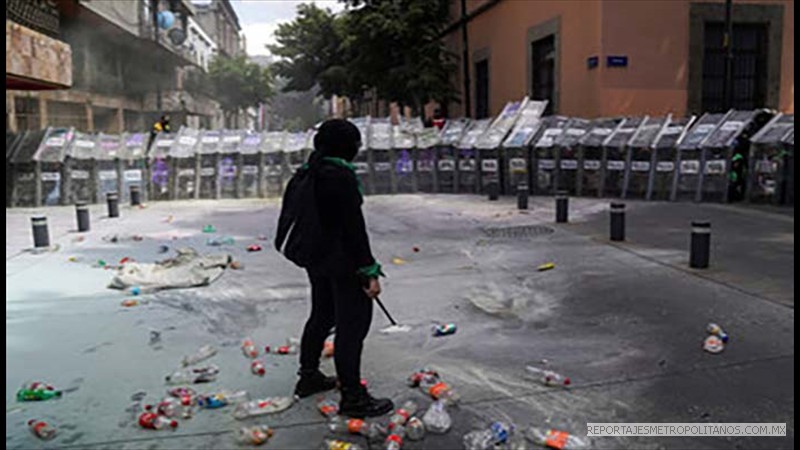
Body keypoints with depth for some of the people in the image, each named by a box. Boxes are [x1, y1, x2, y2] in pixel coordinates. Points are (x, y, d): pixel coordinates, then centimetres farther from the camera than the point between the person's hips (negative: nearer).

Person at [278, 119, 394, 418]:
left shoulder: (307, 173, 8)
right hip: (342, 263, -9)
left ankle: (308, 377, 38)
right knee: (352, 324, -2)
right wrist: (369, 271, -18)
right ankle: (352, 397, 4)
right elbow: (354, 227, -22)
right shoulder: (341, 177, -20)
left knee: (322, 316, 23)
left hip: (316, 259, 10)